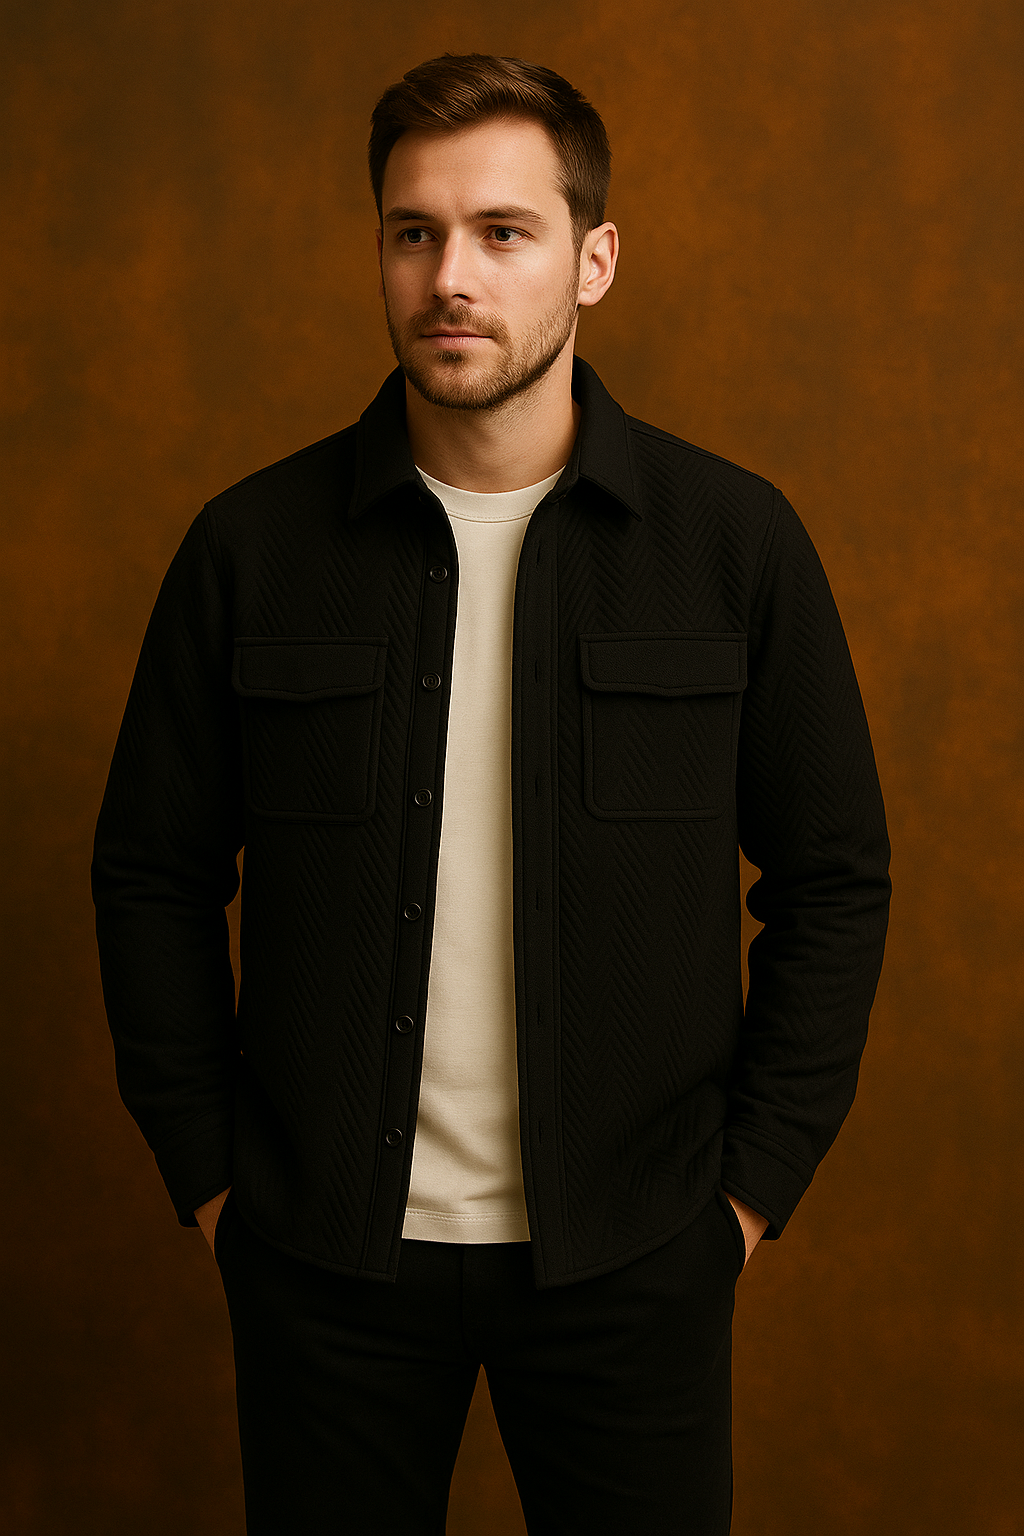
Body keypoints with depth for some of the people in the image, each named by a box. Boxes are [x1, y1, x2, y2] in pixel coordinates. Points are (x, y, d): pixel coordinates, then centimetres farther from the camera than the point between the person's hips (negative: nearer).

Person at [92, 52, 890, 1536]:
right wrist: (209, 1175, 1)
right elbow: (152, 873, 3)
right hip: (323, 1255, 1)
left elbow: (835, 880, 1)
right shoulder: (251, 547, -4)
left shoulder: (737, 540, -5)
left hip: (631, 1258, 0)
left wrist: (756, 1181, -1)